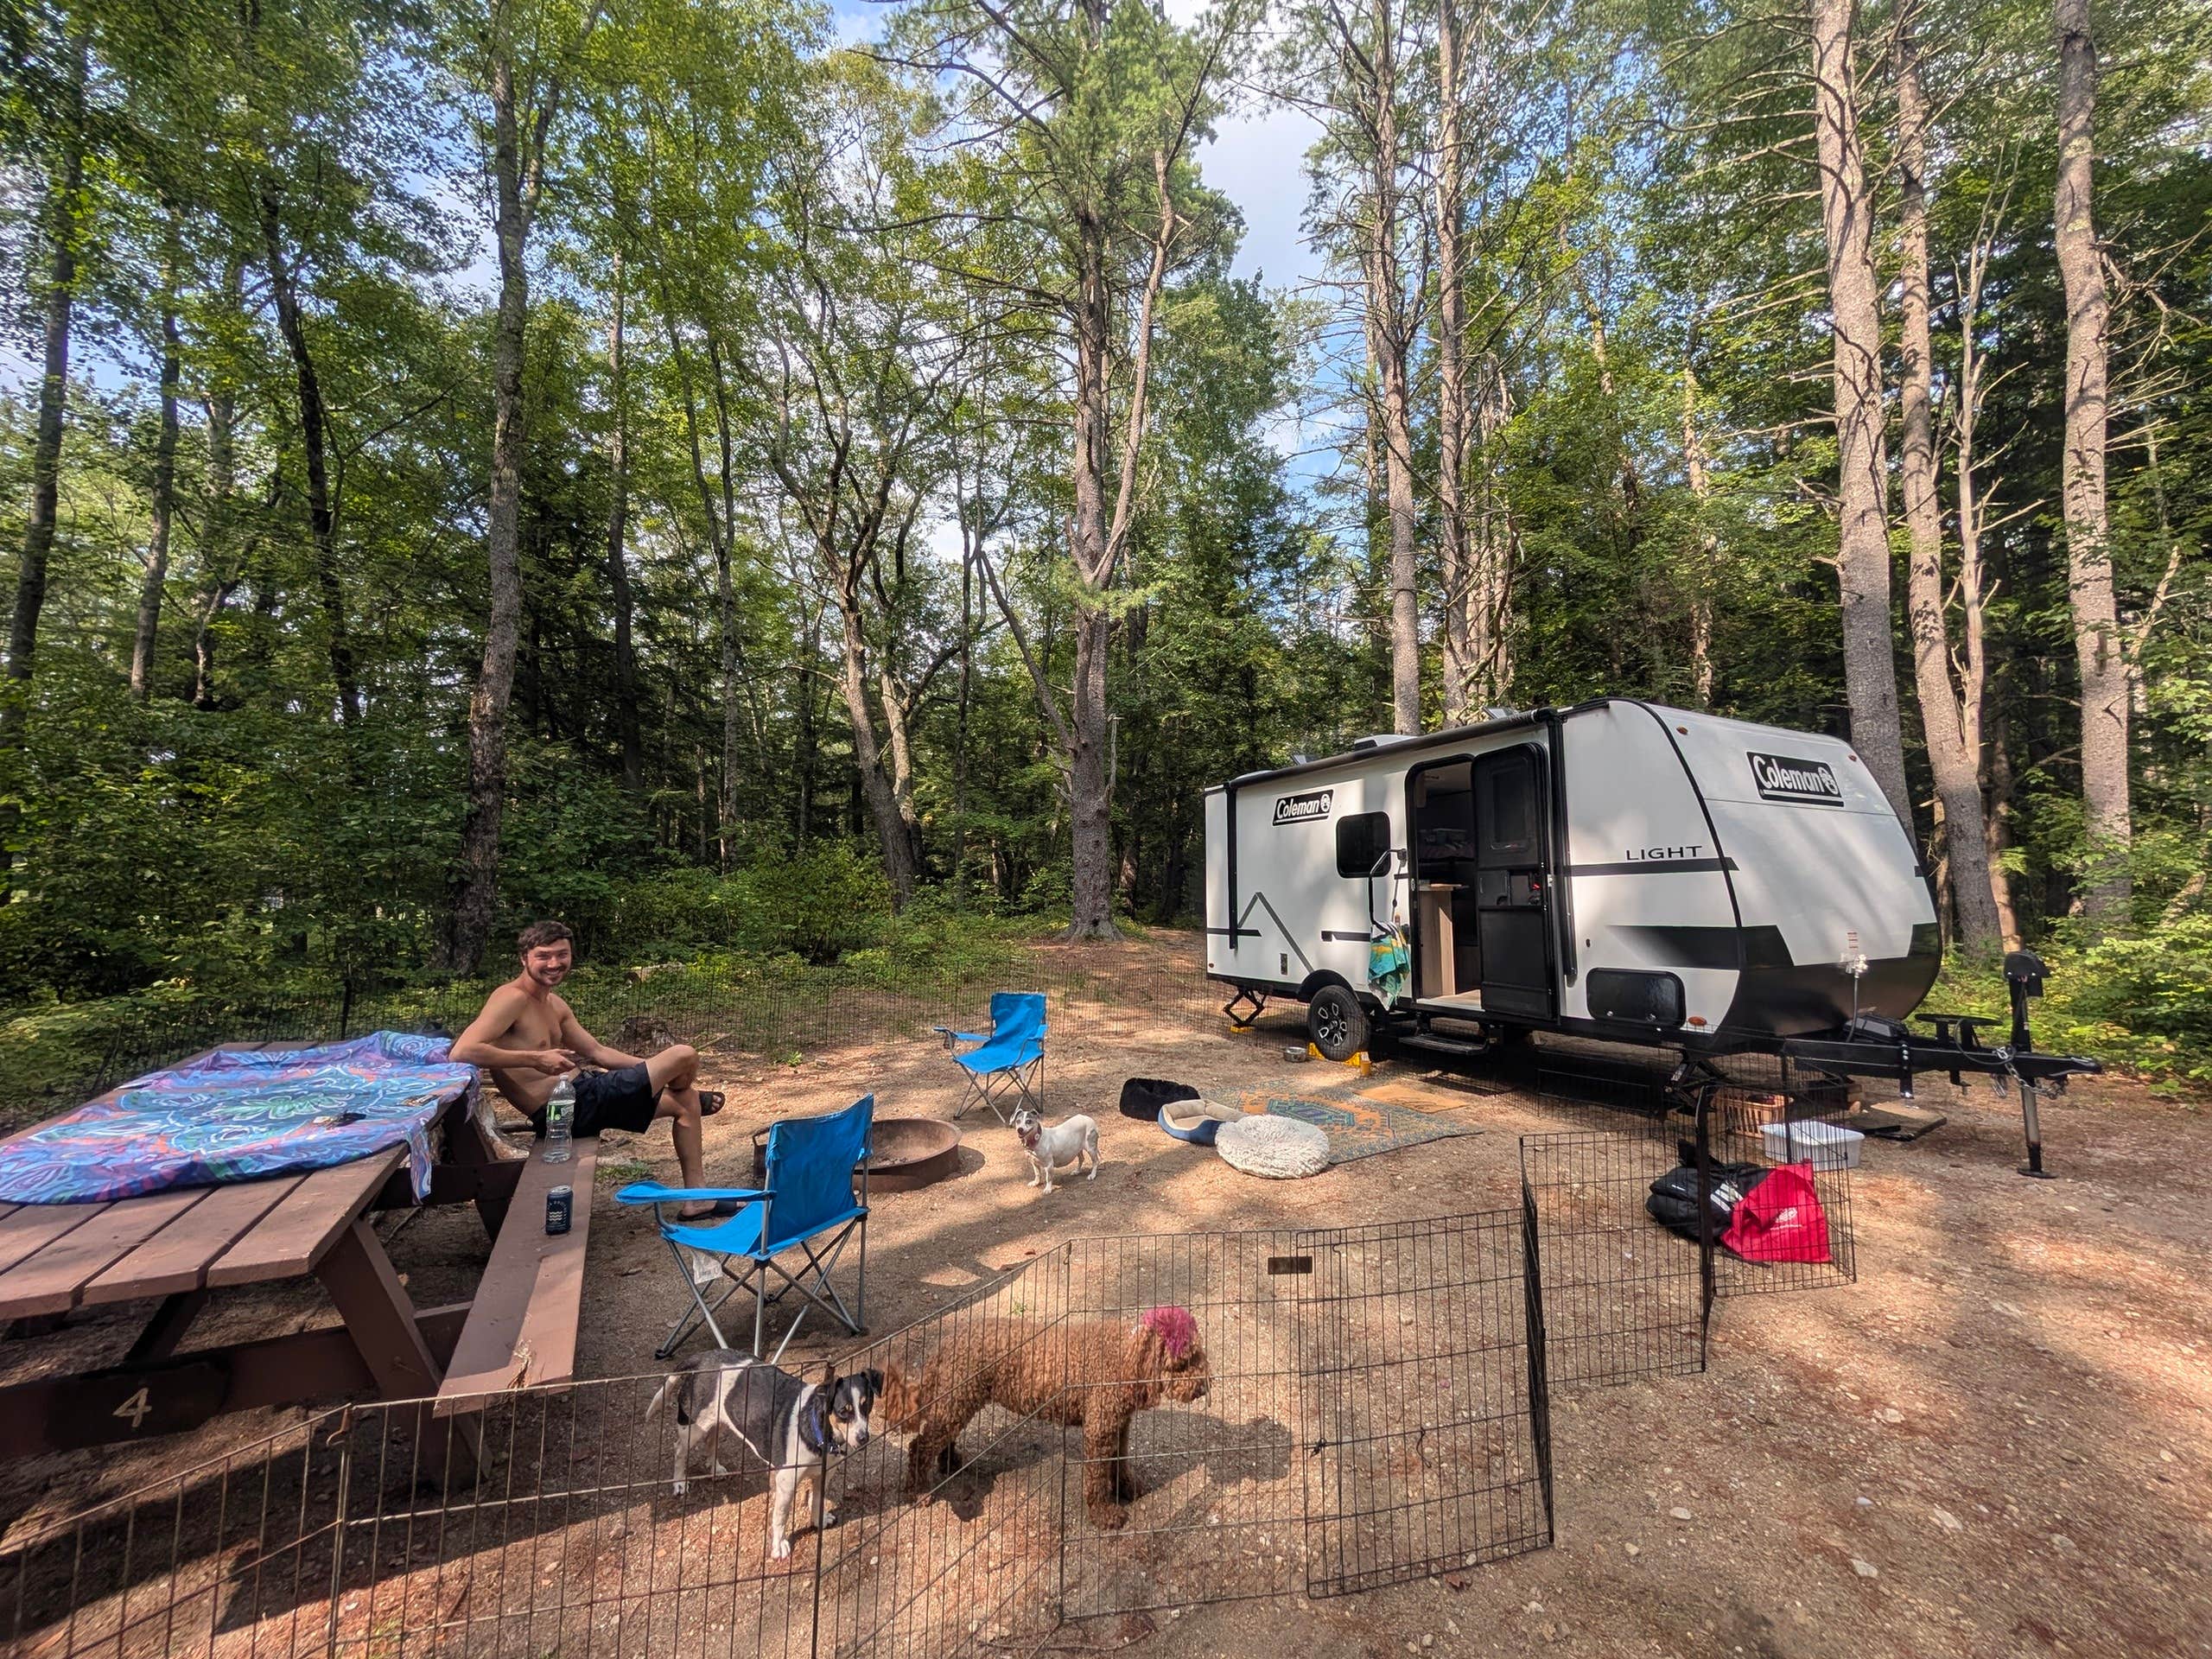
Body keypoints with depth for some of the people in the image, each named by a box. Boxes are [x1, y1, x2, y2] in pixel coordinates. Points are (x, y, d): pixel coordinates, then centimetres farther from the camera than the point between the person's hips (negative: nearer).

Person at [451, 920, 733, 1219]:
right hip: (569, 1106, -10)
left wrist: (659, 1070, 12)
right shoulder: (513, 998, -15)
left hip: (580, 1090, 10)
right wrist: (536, 1059, -26)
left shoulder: (554, 1003, 14)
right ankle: (696, 1099, 33)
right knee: (685, 1055, -7)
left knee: (685, 1102, 18)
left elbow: (598, 1052, 18)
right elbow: (462, 1051, -27)